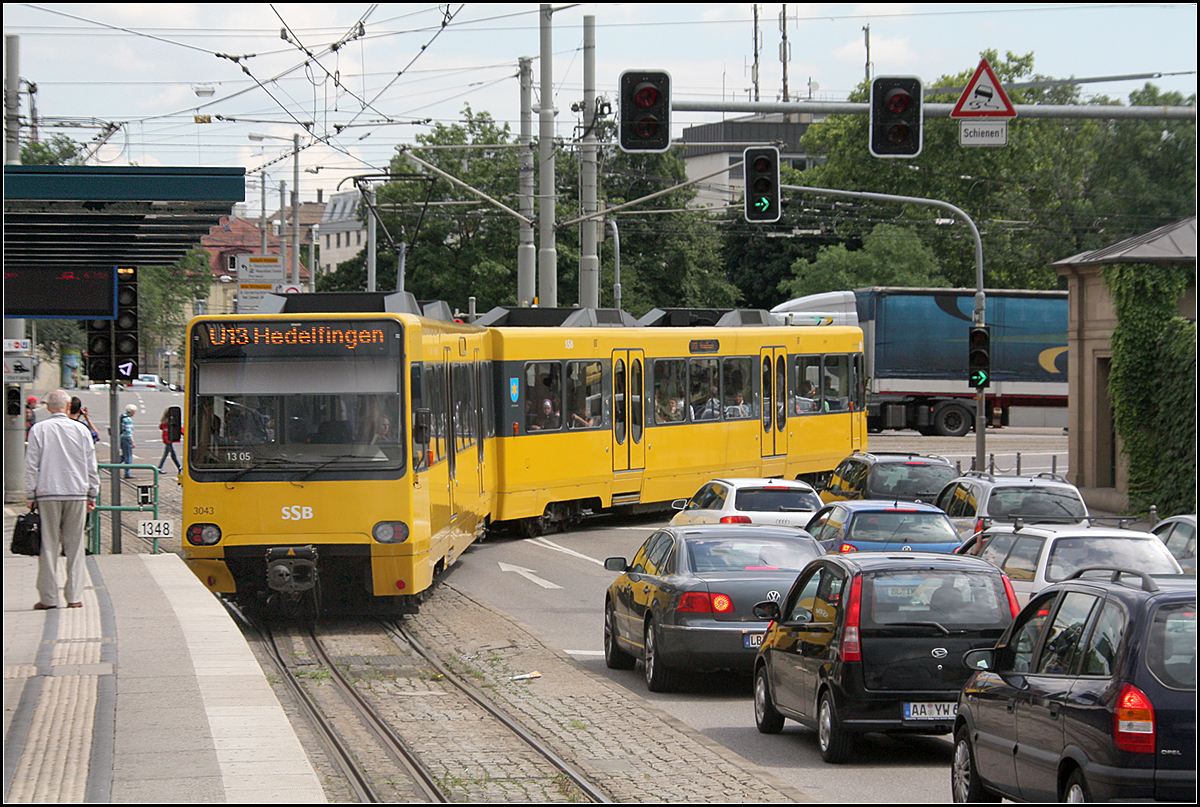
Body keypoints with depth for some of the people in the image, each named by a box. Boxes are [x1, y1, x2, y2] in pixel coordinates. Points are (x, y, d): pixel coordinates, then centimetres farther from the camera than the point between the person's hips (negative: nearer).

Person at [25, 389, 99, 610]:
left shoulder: (38, 430, -1)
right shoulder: (81, 430, 4)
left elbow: (31, 466, -1)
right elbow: (91, 466, 8)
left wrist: (31, 496, 4)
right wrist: (92, 495, 16)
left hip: (47, 493, -1)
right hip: (77, 493, 1)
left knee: (48, 545, 2)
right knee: (75, 546, 6)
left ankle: (48, 597, 2)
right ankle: (75, 596, 4)